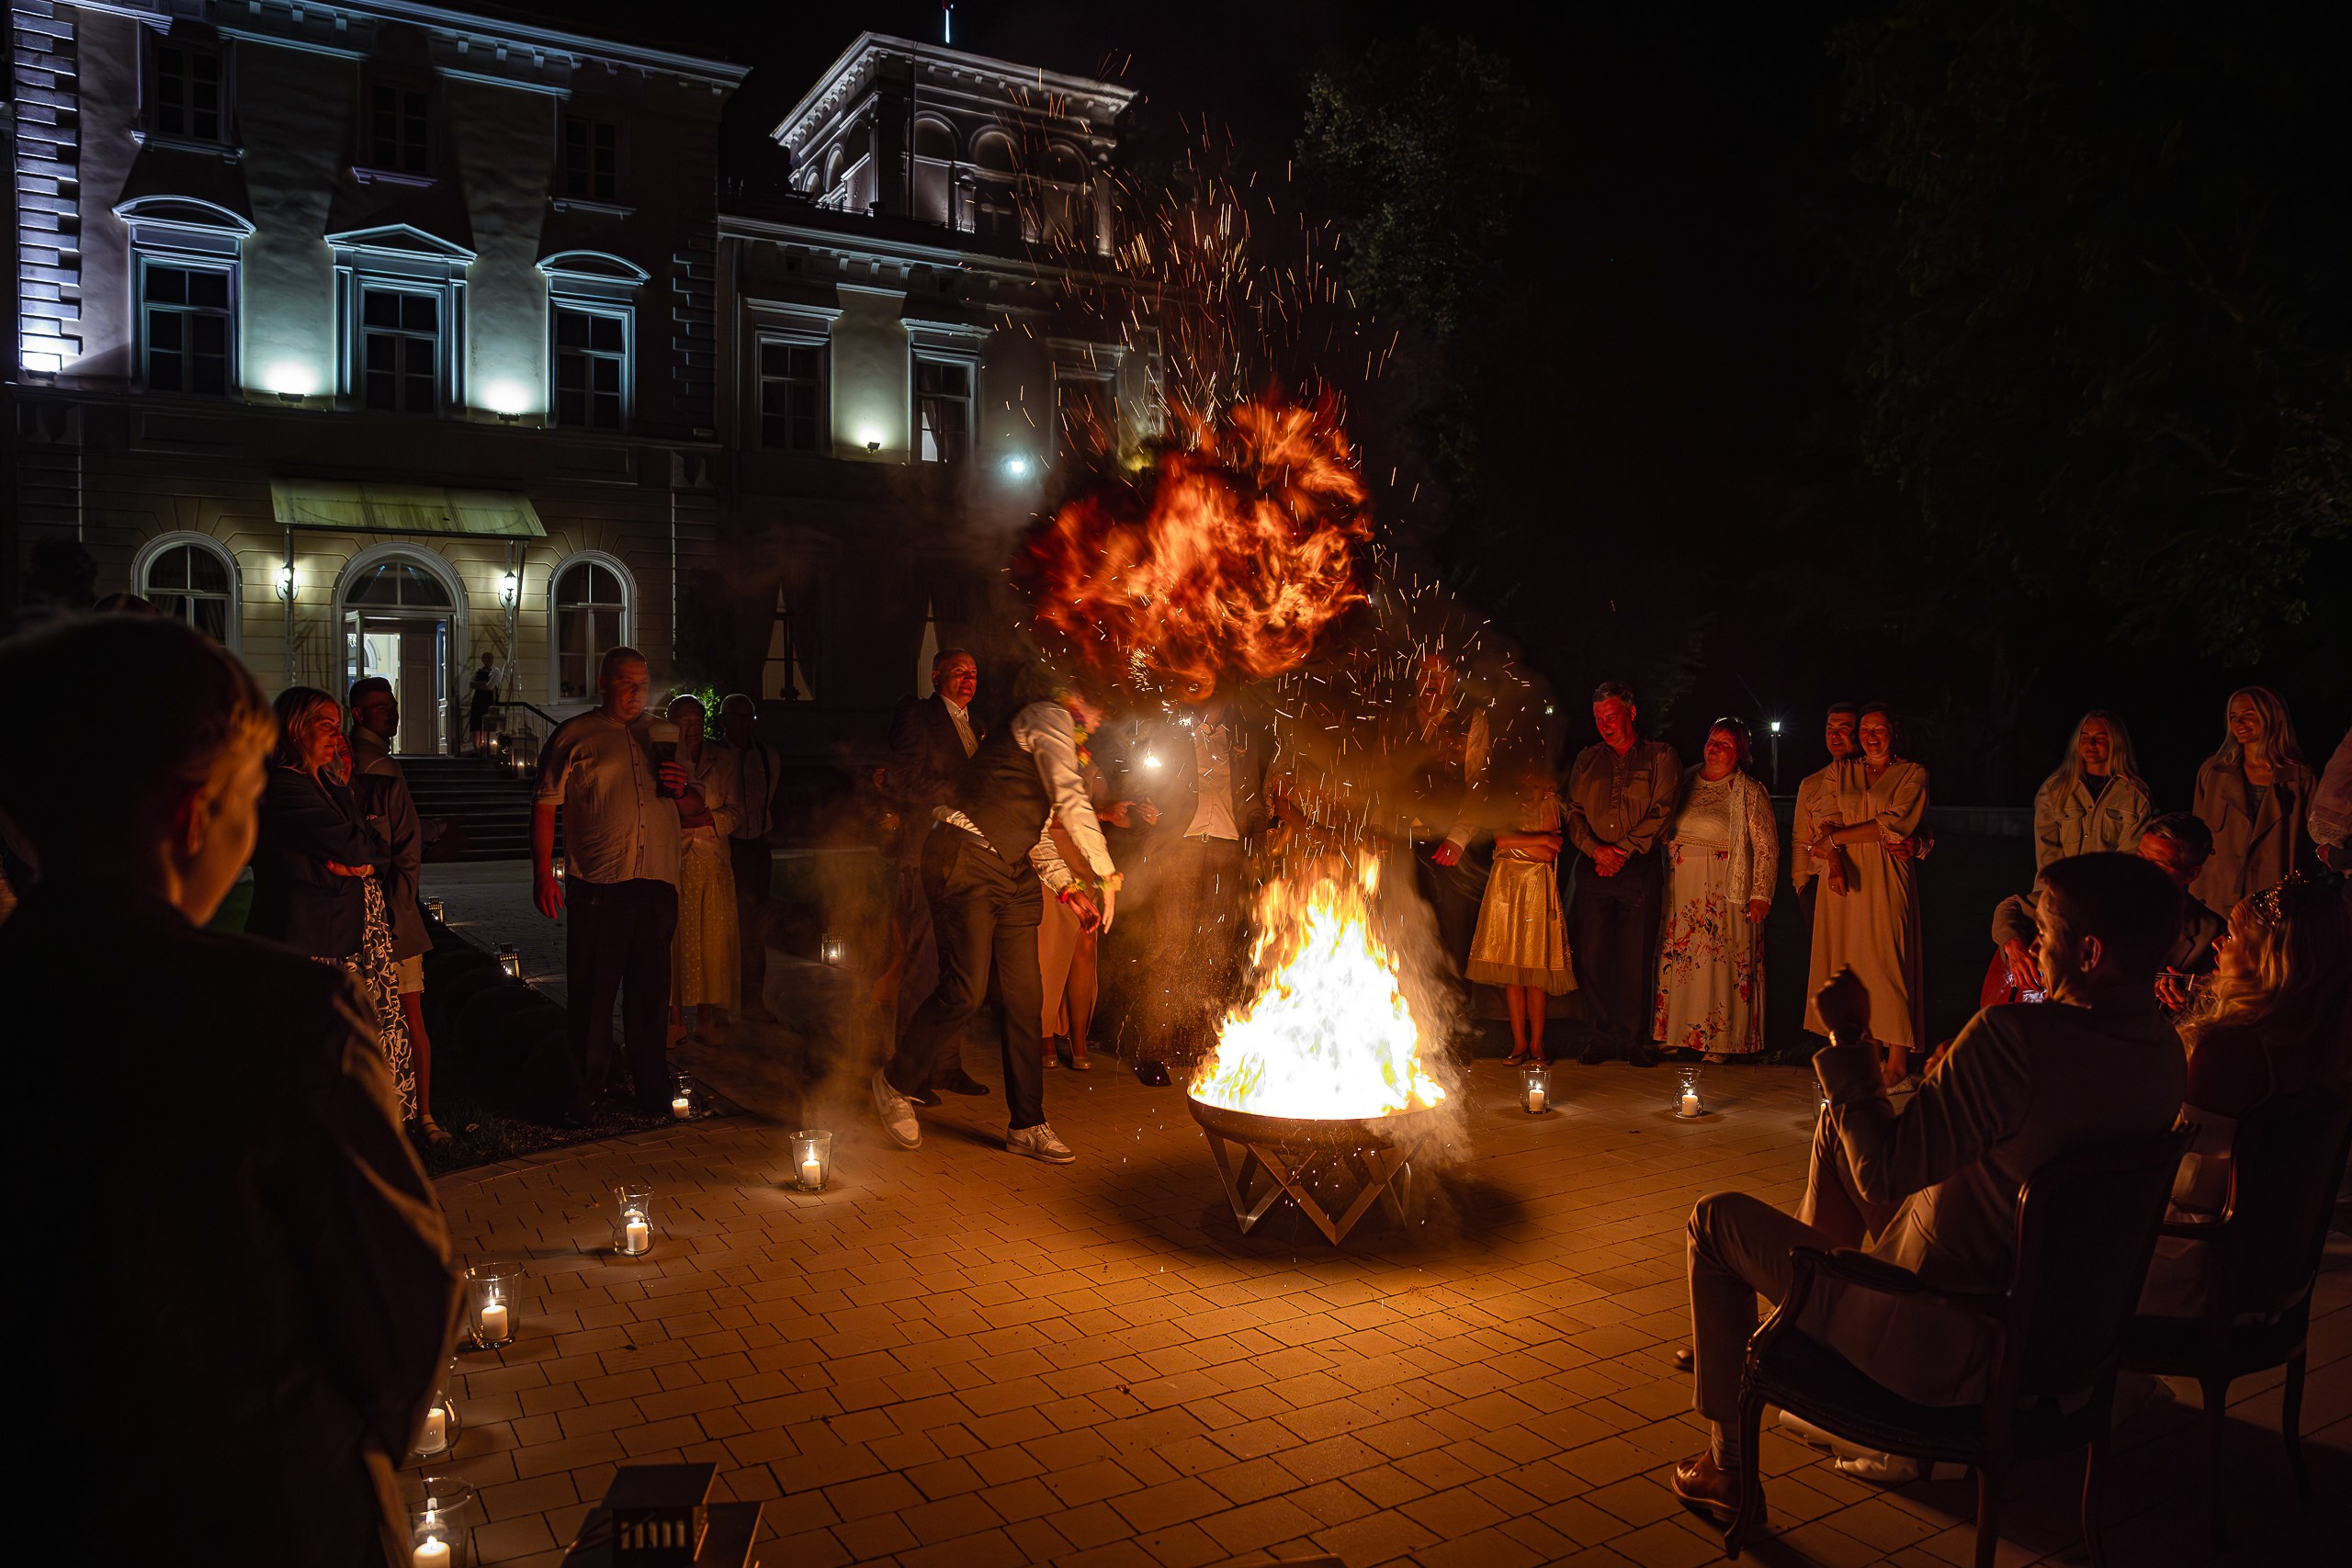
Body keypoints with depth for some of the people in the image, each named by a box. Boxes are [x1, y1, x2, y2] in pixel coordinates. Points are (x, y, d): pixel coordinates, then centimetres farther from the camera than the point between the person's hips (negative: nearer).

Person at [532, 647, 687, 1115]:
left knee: (650, 989, 11)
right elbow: (545, 804, 0)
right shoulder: (575, 735, 4)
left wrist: (682, 788, 1)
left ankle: (653, 1087, 22)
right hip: (597, 883, -4)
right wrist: (543, 875, -7)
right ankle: (588, 1089, 15)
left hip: (657, 881, 4)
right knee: (591, 990, 2)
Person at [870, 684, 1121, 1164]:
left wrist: (1066, 888, 13)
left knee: (1024, 999, 5)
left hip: (1012, 873, 10)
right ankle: (895, 1084, 9)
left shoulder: (1049, 746, 25)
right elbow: (1072, 801, -15)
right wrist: (1107, 874, -10)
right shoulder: (1048, 717, -4)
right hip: (967, 861, -10)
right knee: (965, 991, -14)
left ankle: (1028, 1126, 13)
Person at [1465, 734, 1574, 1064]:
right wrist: (1539, 839, -4)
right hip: (1505, 885, 2)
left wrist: (1515, 840, -5)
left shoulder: (1548, 798, 4)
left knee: (1536, 967, -5)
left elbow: (1549, 852, -5)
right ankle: (1519, 1042, 6)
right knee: (1511, 967, 1)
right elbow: (1501, 839, -2)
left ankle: (1536, 1044, 1)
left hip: (1539, 887, -2)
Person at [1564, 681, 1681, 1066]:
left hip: (1640, 867, -3)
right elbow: (1573, 812, 10)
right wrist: (1595, 848, -8)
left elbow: (1661, 811, -2)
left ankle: (1632, 1039, 6)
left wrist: (1623, 849, -11)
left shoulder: (1660, 756, 8)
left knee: (1636, 959, -3)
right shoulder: (1587, 759, 18)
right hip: (1593, 869, 3)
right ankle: (1603, 1036, 9)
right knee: (1590, 957, -2)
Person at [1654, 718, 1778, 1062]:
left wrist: (1761, 893, -10)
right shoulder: (1686, 783, 11)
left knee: (1721, 960, -2)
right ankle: (1675, 1034, 13)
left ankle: (1719, 1039, 7)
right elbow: (1665, 831, 13)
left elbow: (1767, 846, -3)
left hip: (1725, 892, -4)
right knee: (1676, 958, 4)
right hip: (1680, 888, 4)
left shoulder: (1750, 792, 0)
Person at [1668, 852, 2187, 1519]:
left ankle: (1727, 1464, 23)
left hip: (1932, 1342, -8)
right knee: (1838, 1128, 24)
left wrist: (1848, 1038, -17)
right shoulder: (2164, 1052, -6)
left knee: (1716, 1218, 10)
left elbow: (1881, 1173, -26)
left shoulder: (2013, 1036, -32)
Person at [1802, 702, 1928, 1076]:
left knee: (1886, 961, -9)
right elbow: (1828, 821, 4)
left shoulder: (1912, 774, 5)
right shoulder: (1841, 772, 15)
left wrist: (1835, 838, -9)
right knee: (1846, 965, -1)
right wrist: (1835, 861, -14)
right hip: (1844, 876, 3)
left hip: (1885, 881, -3)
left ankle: (1897, 1063, -6)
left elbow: (1895, 823, -7)